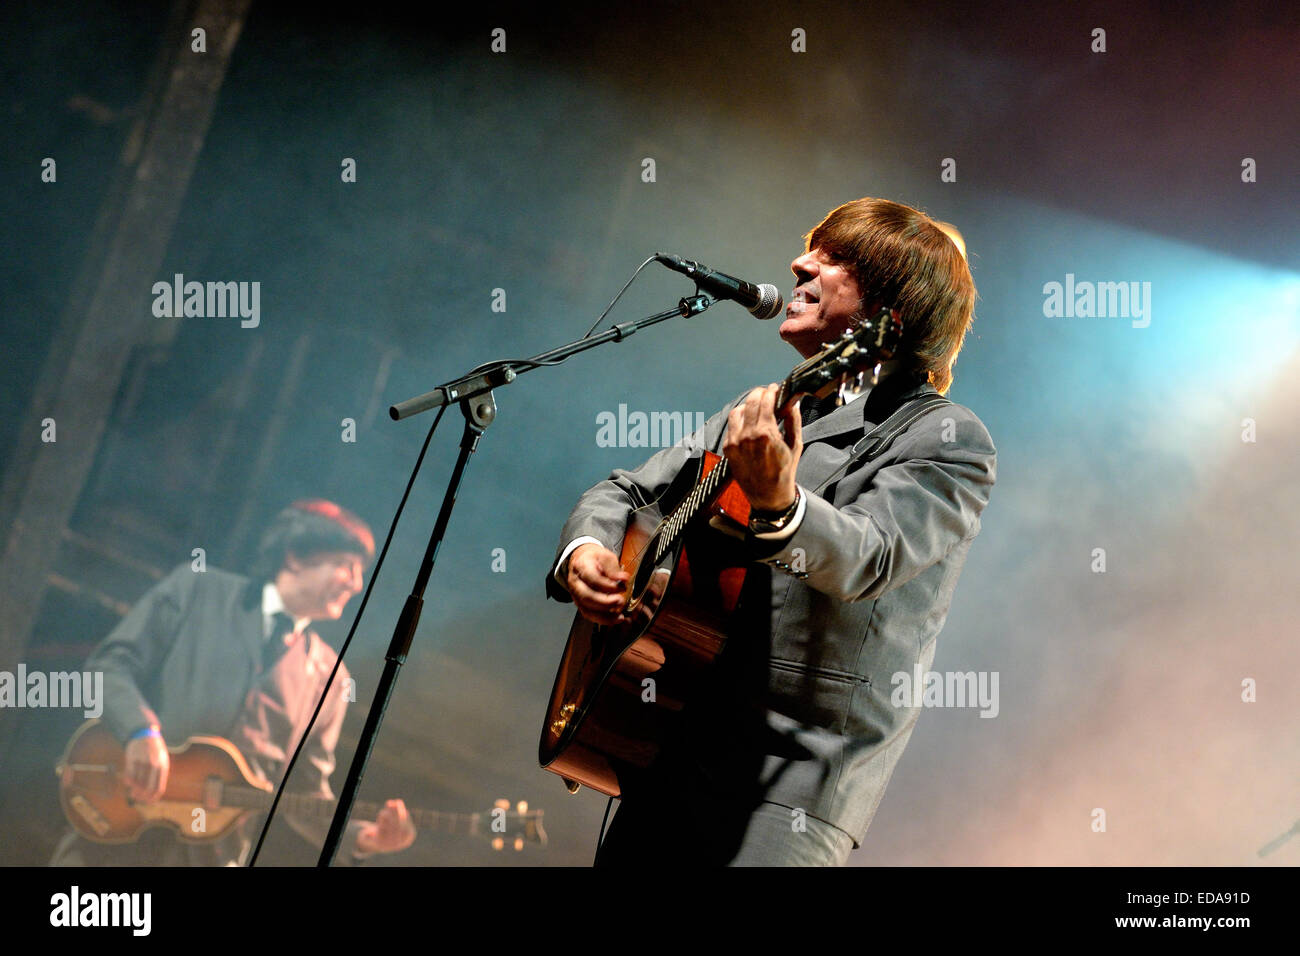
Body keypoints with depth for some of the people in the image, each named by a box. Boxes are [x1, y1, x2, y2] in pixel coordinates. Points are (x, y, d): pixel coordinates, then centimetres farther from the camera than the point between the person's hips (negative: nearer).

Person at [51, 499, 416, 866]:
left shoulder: (328, 678, 12)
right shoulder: (196, 589, 6)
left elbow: (307, 791, 13)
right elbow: (109, 664, 0)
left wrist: (360, 837, -6)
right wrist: (143, 732, -19)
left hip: (212, 857, 2)